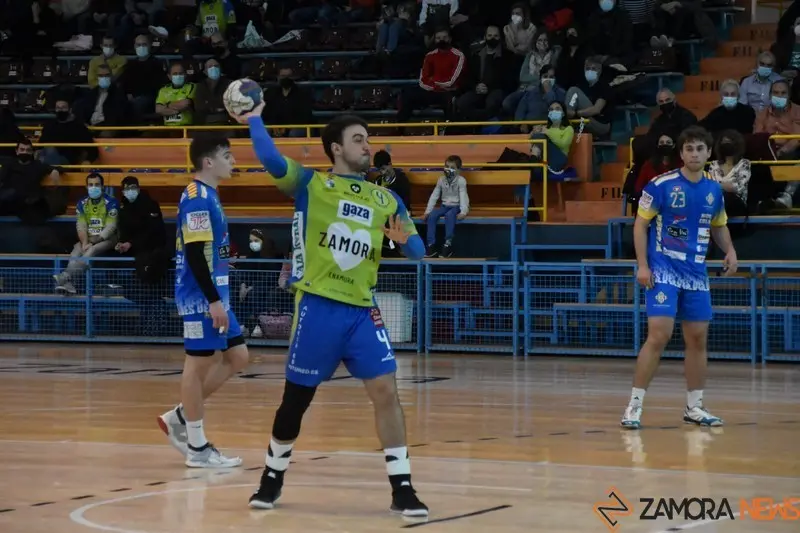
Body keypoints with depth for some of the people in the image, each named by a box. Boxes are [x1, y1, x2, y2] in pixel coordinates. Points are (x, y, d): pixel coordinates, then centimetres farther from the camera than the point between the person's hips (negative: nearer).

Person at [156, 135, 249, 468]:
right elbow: (194, 254, -22)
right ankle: (198, 448, 4)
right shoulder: (197, 198, -16)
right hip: (201, 297, -10)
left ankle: (179, 419, 17)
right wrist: (213, 300, -24)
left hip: (213, 295, 10)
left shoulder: (208, 195, 15)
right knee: (199, 363, -3)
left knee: (237, 357, 12)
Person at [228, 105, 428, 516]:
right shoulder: (310, 185, 0)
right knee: (296, 399, 6)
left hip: (362, 310, 3)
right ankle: (272, 478, 27)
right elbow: (271, 159, -18)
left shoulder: (386, 199, 12)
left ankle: (402, 489, -3)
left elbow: (418, 250, 11)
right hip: (318, 307, -3)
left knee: (386, 392, -8)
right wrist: (254, 120, -11)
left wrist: (405, 239, -10)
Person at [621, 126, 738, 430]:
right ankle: (634, 405, -9)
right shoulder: (661, 185, -9)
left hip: (696, 274, 6)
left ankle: (694, 408, 19)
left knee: (698, 339, 7)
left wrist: (729, 250, 2)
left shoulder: (714, 190, 6)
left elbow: (719, 226, 21)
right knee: (659, 335, -15)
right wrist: (642, 265, -14)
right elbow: (640, 224, -6)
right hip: (663, 271, -6)